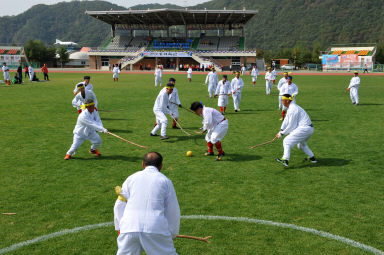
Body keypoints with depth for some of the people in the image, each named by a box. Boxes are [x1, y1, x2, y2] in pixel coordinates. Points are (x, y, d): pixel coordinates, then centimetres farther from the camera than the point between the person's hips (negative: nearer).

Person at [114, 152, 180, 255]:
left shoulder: (131, 178, 17)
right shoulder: (165, 181, 12)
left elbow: (119, 206, 13)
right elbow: (173, 210, 11)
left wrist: (119, 227, 19)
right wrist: (172, 233, 21)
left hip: (129, 228, 2)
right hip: (156, 229, -2)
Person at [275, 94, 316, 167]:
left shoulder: (293, 109, -17)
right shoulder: (290, 108, 14)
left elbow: (291, 126, -14)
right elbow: (286, 121, 16)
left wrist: (282, 133, -5)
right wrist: (281, 131, 6)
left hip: (304, 129, -11)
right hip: (309, 129, 11)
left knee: (287, 141, -16)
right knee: (301, 143, 33)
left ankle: (285, 160, -29)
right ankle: (312, 158, 37)